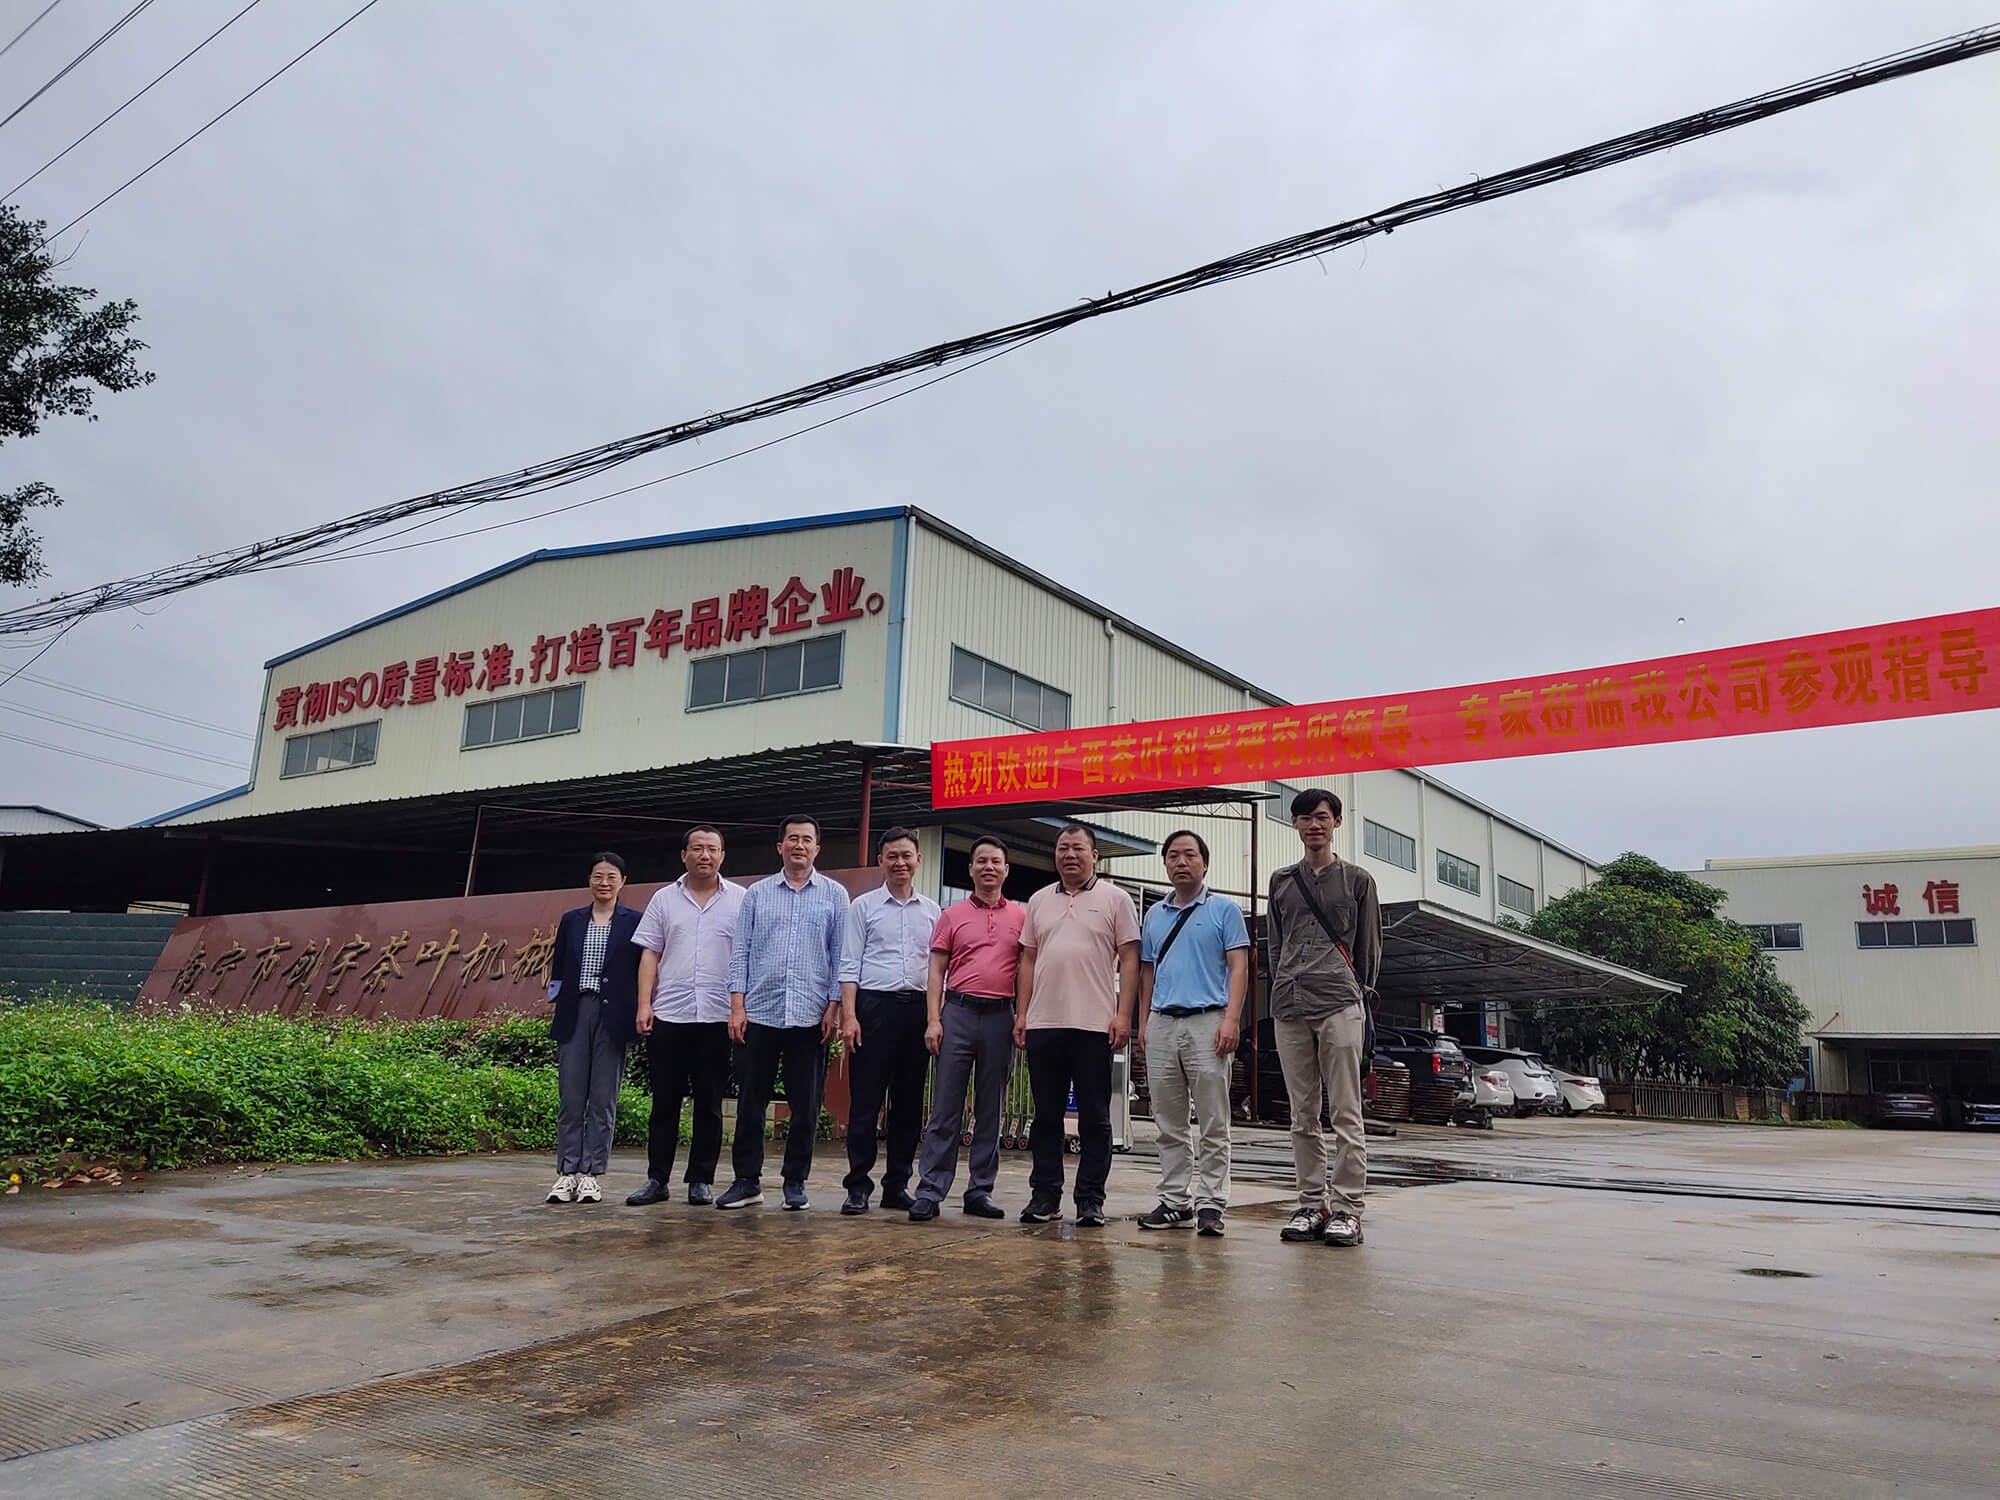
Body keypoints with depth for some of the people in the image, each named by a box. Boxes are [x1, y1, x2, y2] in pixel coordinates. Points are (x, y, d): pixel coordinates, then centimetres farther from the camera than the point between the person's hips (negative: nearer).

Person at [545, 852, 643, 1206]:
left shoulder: (634, 922, 3)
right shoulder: (571, 921, 12)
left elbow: (642, 971, 1)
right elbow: (557, 968, 13)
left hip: (612, 1016, -2)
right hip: (575, 1013, 2)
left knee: (604, 1099, 1)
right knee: (570, 1097, 2)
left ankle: (592, 1174, 7)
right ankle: (567, 1172, 8)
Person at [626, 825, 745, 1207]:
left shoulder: (740, 900, 4)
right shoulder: (664, 899, 9)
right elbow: (650, 955, 7)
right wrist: (644, 1004, -2)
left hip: (718, 1017, -1)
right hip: (669, 1016, 1)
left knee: (709, 1104, 6)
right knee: (665, 1101, 7)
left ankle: (701, 1180, 14)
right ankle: (657, 1179, 15)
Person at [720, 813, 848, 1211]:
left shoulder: (834, 895, 5)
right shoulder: (756, 893, 9)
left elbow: (840, 955, 4)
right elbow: (740, 951, 7)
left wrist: (834, 1006, -4)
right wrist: (737, 1004, -1)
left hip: (811, 1015, -1)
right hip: (759, 1013, 1)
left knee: (805, 1106, 5)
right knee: (750, 1101, 5)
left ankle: (796, 1182, 17)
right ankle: (747, 1180, 16)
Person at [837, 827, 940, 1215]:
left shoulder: (931, 911, 13)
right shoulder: (863, 906, 5)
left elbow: (937, 967, 14)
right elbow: (849, 966, 0)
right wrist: (849, 1016, -10)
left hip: (917, 1007, 3)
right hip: (875, 1006, -3)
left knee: (909, 1102, 7)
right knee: (865, 1099, -3)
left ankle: (897, 1185, 16)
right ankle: (858, 1186, 4)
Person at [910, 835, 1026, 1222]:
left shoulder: (1020, 916, 9)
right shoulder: (952, 915, 8)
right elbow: (936, 972, 6)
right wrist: (933, 1020, -4)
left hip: (1000, 1017, 1)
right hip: (958, 1012, -1)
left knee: (991, 1109, 7)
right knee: (946, 1106, -2)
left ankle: (980, 1191, 16)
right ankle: (930, 1191, 1)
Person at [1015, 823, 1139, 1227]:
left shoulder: (1114, 899, 3)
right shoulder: (1039, 901, 15)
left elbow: (1129, 960, -1)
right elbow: (1028, 960, 15)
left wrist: (1123, 1014, -9)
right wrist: (1021, 1013, 8)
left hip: (1094, 1024, -4)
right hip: (1043, 1024, 4)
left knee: (1094, 1118, 2)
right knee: (1046, 1115, 8)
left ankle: (1091, 1200, 10)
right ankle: (1044, 1195, 16)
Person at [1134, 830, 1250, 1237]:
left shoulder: (1224, 910, 4)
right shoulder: (1154, 915, 17)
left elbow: (1238, 967, -3)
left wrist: (1231, 1020, -14)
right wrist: (1143, 1024, 11)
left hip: (1207, 1022, -5)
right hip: (1162, 1024, 5)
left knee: (1213, 1125, -2)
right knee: (1168, 1124, 8)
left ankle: (1211, 1204, 3)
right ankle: (1175, 1201, 15)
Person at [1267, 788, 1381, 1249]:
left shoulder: (1357, 880, 8)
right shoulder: (1282, 881, 16)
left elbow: (1369, 947, 10)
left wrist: (1359, 996, 7)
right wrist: (1283, 993, 13)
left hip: (1340, 1006, -3)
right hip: (1290, 1011, 4)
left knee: (1345, 1115, -4)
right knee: (1303, 1116, 7)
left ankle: (1347, 1209, 1)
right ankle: (1312, 1205, 14)